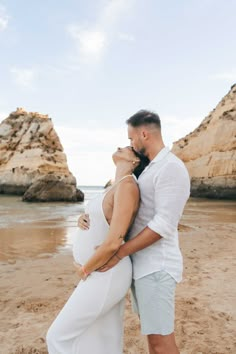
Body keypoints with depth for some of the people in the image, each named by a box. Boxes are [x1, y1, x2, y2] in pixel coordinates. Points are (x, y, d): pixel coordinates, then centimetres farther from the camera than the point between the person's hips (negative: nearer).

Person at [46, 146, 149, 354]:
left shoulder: (127, 186, -22)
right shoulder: (118, 188, 9)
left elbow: (113, 242, -26)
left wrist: (85, 270, -10)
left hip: (105, 277, -9)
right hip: (103, 273, 9)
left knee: (61, 337, 5)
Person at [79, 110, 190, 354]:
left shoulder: (171, 168, -18)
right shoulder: (150, 170, 15)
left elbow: (163, 226, -24)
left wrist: (118, 253, -20)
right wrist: (90, 216, -2)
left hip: (156, 267, -10)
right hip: (142, 264, 10)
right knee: (152, 331, 21)